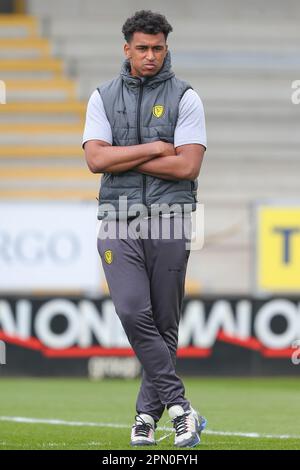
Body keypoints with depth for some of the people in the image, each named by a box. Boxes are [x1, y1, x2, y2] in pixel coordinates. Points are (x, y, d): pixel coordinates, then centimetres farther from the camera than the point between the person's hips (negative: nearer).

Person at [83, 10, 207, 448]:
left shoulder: (184, 98, 3)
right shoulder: (103, 97, 10)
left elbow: (188, 166, -9)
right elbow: (96, 159, -3)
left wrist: (122, 159, -7)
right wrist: (154, 149, -7)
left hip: (170, 219, -1)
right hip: (119, 219, 1)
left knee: (165, 322, 1)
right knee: (133, 312, -16)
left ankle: (148, 413, 13)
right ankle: (180, 407, -14)